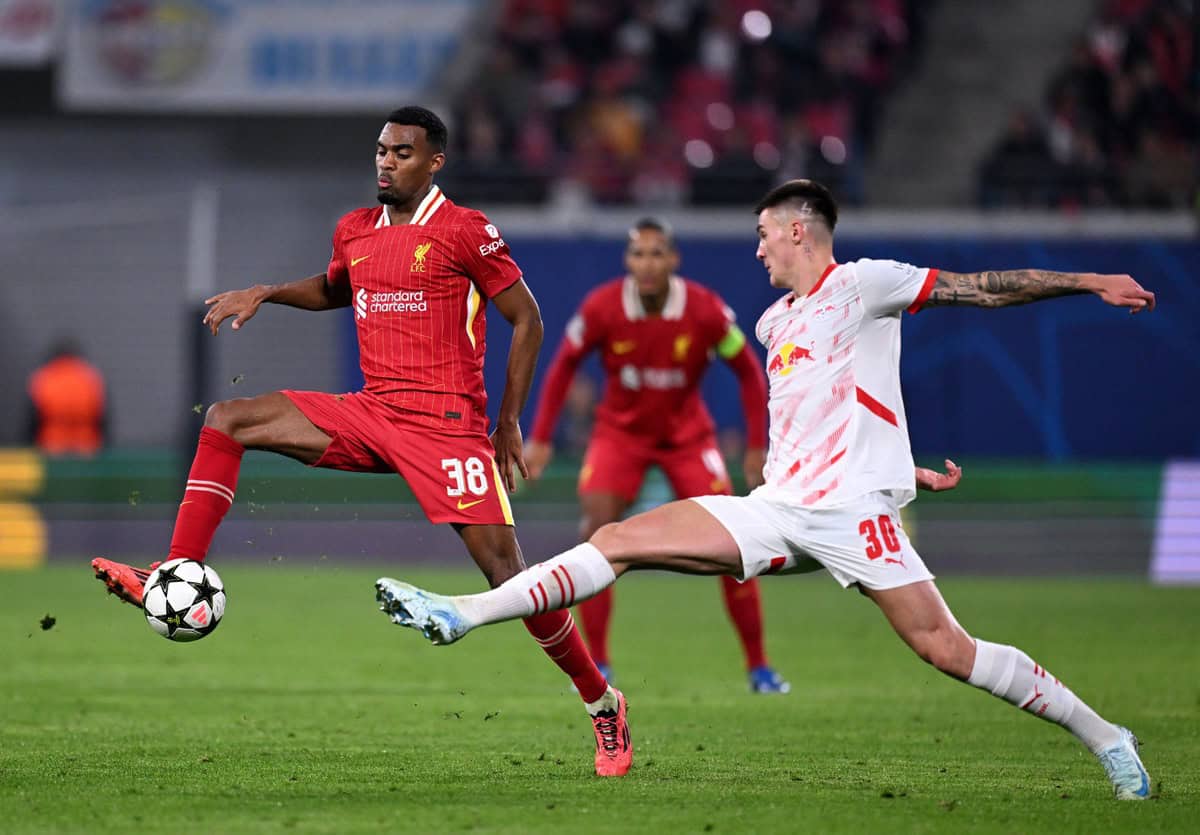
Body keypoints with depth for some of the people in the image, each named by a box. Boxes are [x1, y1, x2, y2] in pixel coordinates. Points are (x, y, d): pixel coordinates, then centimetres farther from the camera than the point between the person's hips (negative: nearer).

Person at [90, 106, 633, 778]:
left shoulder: (466, 232, -7)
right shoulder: (356, 231, 12)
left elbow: (527, 320, -2)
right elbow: (334, 289, 35)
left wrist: (508, 423, -3)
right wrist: (265, 294, 17)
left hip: (448, 423, -7)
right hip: (370, 415, 7)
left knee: (504, 570, -13)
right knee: (226, 421, -5)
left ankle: (604, 705, 2)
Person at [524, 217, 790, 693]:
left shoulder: (705, 310, -20)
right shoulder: (601, 308, -19)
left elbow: (748, 371, -5)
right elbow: (563, 366, -3)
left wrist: (757, 447, -8)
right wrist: (540, 438, -6)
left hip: (687, 434, 0)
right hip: (620, 432, 0)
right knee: (595, 533, -19)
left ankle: (758, 668, 4)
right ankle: (597, 664, -8)